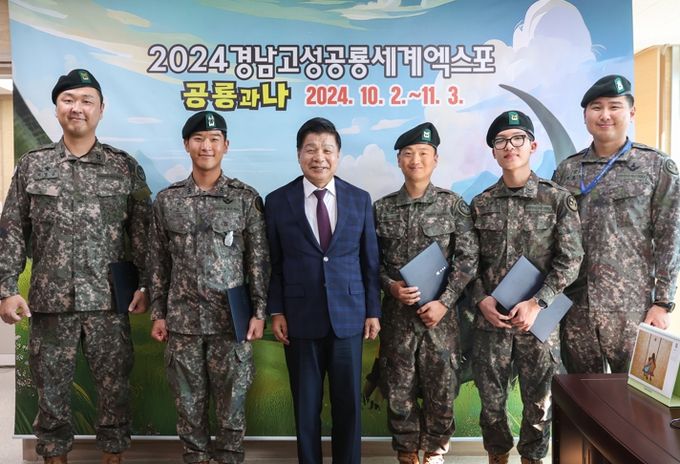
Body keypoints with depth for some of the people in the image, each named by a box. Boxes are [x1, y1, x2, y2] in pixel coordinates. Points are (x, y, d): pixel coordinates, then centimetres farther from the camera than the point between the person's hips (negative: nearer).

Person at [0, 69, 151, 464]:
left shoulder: (126, 168, 2)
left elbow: (143, 232, 1)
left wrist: (146, 285, -5)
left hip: (109, 300, -1)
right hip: (50, 301, 1)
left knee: (115, 386, 8)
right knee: (51, 387, 12)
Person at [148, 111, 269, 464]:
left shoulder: (246, 198, -1)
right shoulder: (166, 200, 5)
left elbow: (259, 259, -1)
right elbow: (158, 262, 8)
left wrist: (258, 312, -6)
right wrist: (158, 313, 5)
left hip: (232, 319, -2)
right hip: (182, 320, 2)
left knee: (231, 401, 7)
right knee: (189, 401, 12)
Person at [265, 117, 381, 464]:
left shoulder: (360, 200, 3)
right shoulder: (277, 201, 0)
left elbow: (370, 261, 5)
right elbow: (273, 264, 3)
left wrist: (373, 311, 4)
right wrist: (276, 311, -2)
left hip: (348, 317, 1)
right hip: (300, 320, -1)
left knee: (348, 404, 10)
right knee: (306, 406, 11)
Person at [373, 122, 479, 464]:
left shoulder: (453, 204, -1)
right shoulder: (382, 208, 3)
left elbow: (468, 258, -4)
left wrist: (444, 302, -11)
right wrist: (390, 286, -12)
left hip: (440, 312, -1)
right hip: (397, 312, 1)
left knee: (441, 386, 8)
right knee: (399, 388, 9)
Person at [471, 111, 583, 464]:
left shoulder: (558, 199, -2)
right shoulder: (481, 204, 5)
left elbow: (570, 259, -6)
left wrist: (537, 304, -14)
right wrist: (482, 299, -8)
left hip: (539, 318, -2)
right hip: (490, 318, 2)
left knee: (538, 400, 10)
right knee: (491, 399, 11)